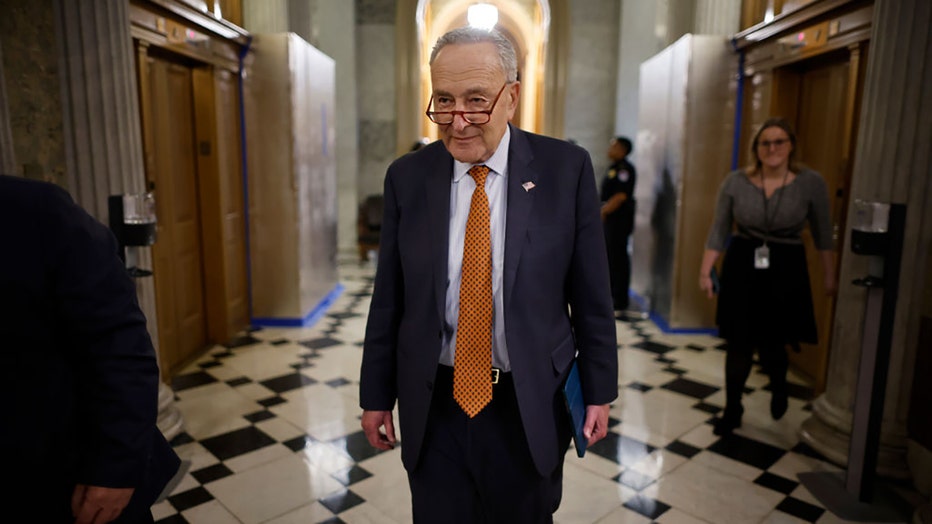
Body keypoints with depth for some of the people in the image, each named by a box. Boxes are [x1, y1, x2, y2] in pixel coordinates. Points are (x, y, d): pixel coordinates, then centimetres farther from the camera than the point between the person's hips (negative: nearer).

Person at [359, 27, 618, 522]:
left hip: (532, 406, -1)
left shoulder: (566, 168, -8)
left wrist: (598, 390, 0)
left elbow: (591, 293, -3)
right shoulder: (406, 177, -2)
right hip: (433, 406, 2)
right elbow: (388, 297, 2)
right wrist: (376, 394, 6)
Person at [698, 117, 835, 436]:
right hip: (742, 266, 1)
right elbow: (719, 231, 0)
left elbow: (823, 233, 4)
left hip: (786, 270, -1)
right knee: (738, 344, 5)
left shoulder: (811, 183, -5)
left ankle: (778, 386, 37)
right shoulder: (735, 182, -4)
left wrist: (829, 275, 7)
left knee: (770, 344, 0)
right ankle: (732, 410, 24)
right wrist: (705, 271, -4)